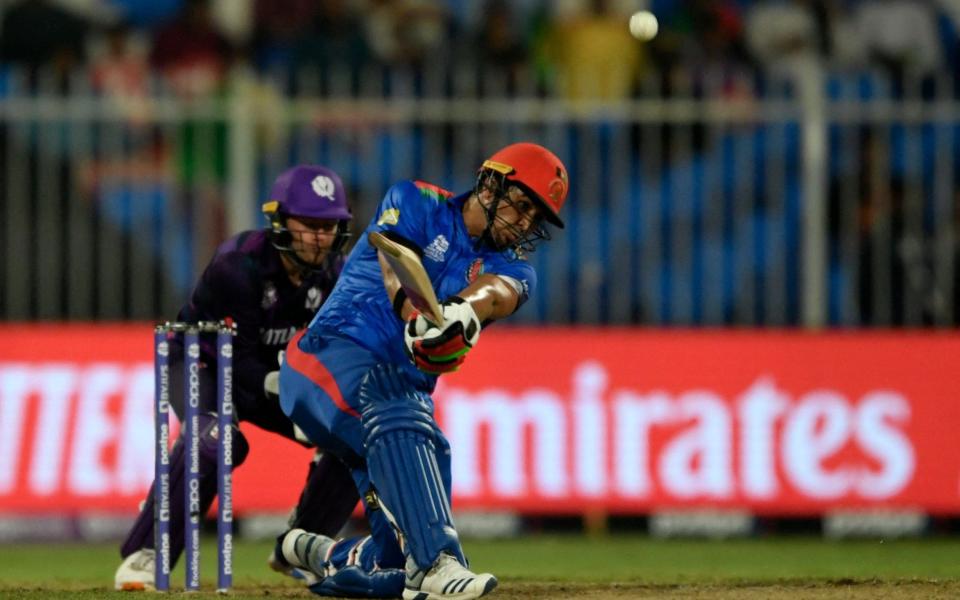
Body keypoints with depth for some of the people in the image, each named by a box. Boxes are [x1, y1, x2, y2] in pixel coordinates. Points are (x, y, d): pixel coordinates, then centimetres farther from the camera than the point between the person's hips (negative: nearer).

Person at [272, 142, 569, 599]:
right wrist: (416, 318, -41)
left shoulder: (511, 268, 11)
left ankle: (314, 553, 29)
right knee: (396, 411, -40)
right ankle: (437, 561, -51)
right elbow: (396, 266, -18)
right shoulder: (416, 204, 2)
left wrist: (465, 311, -40)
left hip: (404, 389, 6)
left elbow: (498, 293, -14)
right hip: (334, 353, -6)